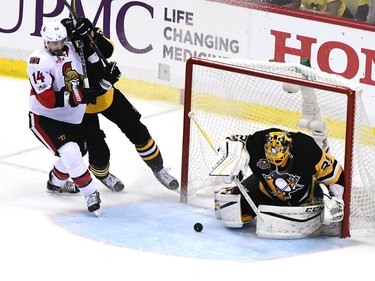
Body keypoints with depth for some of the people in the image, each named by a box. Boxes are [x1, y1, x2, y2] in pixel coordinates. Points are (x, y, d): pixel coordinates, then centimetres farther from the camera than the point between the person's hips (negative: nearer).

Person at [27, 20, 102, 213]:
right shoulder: (39, 61, -24)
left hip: (71, 118, 8)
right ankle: (90, 193, -11)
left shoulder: (72, 49, -4)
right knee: (70, 153, -22)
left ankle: (56, 182, 51)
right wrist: (78, 96, -37)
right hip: (44, 119, -8)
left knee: (75, 151, 23)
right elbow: (47, 99, -30)